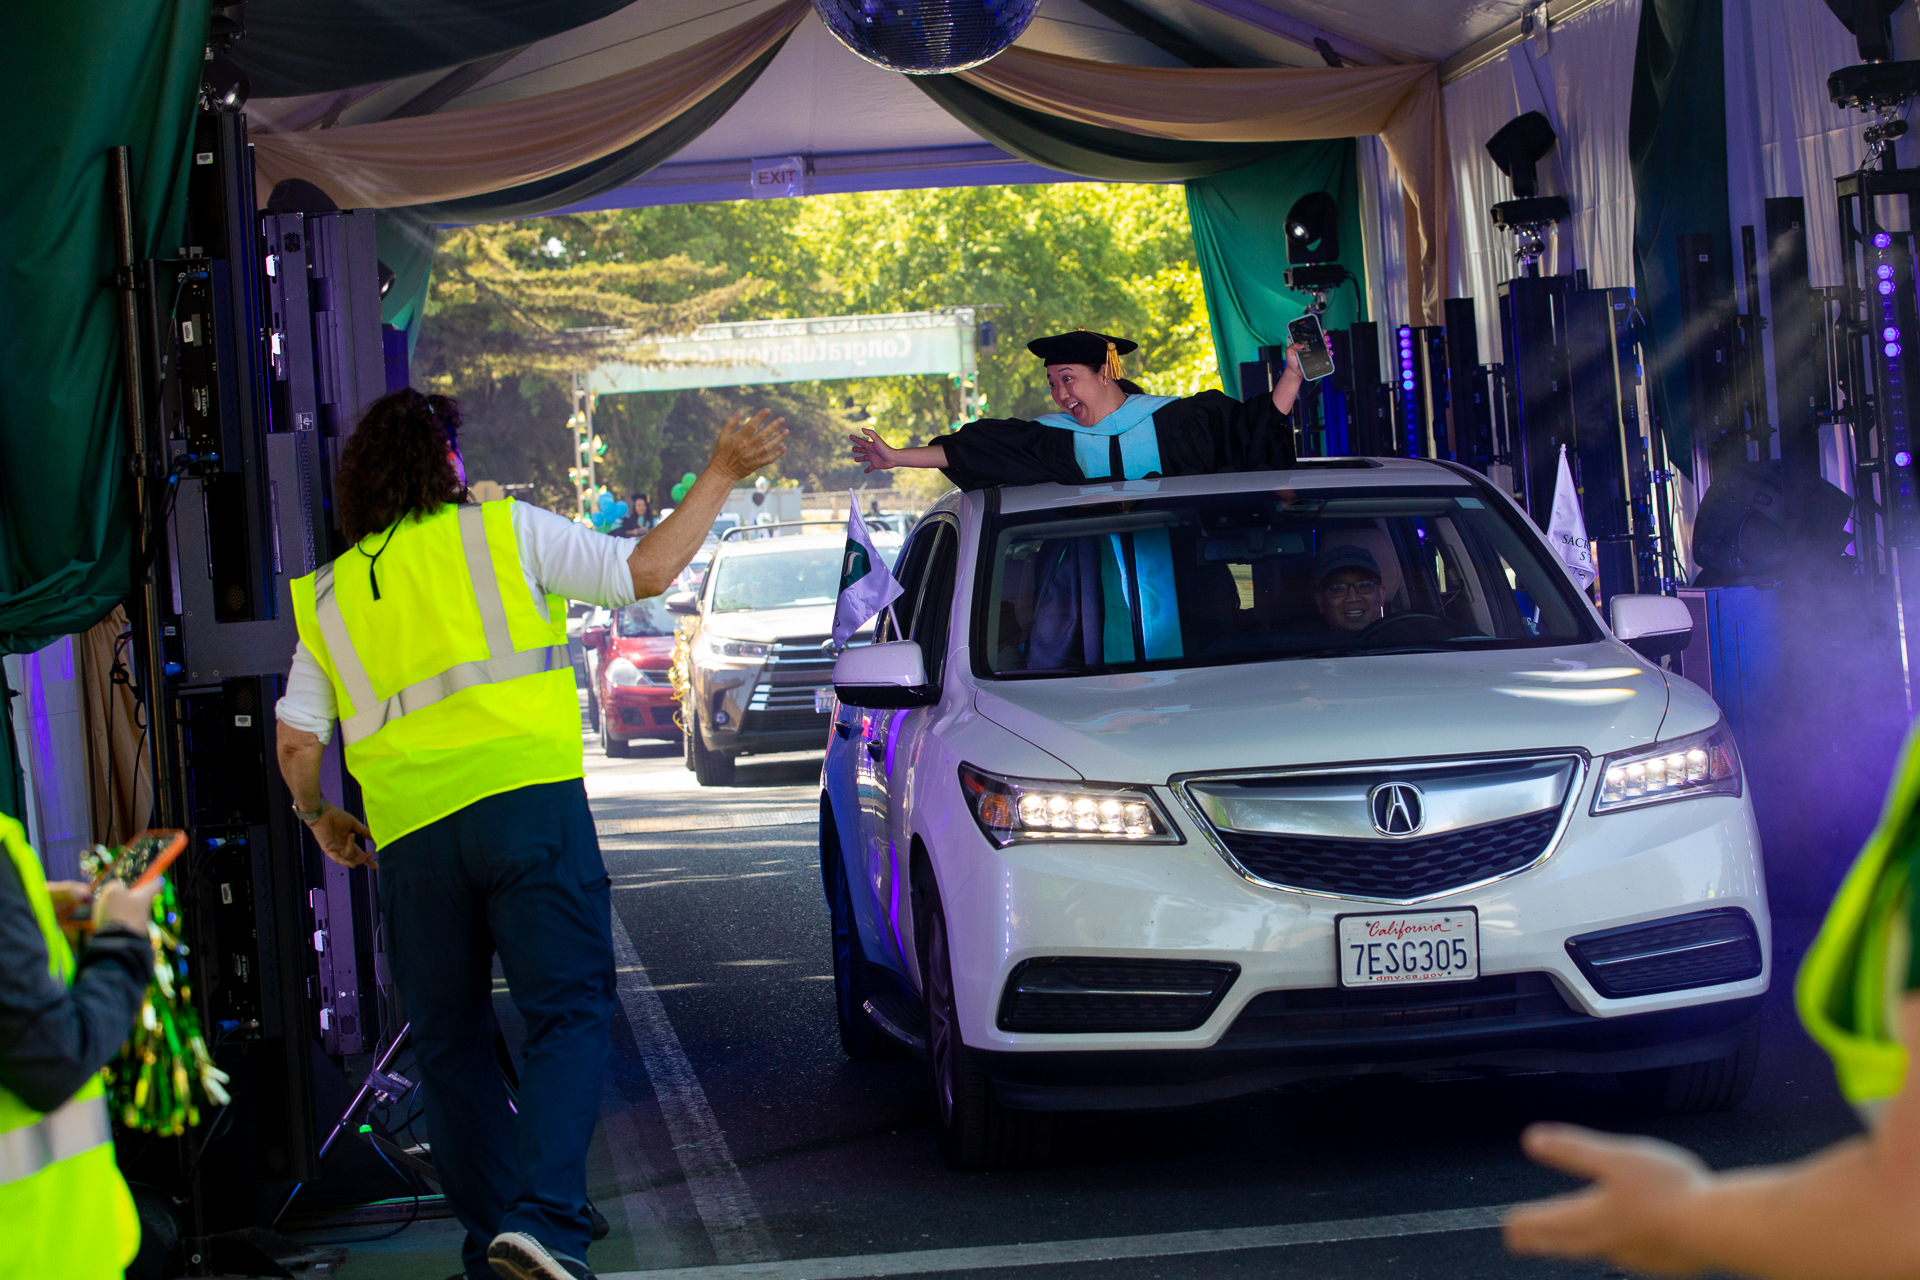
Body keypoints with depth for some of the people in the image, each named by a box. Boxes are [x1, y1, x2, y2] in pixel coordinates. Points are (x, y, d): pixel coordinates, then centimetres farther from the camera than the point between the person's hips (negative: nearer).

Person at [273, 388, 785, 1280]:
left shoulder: (331, 594, 16)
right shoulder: (501, 532, 7)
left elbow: (296, 743, 15)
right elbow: (645, 571, 4)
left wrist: (321, 819, 33)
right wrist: (722, 476, 14)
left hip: (411, 836, 3)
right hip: (527, 801, -3)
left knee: (450, 1045, 14)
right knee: (569, 1014, -3)